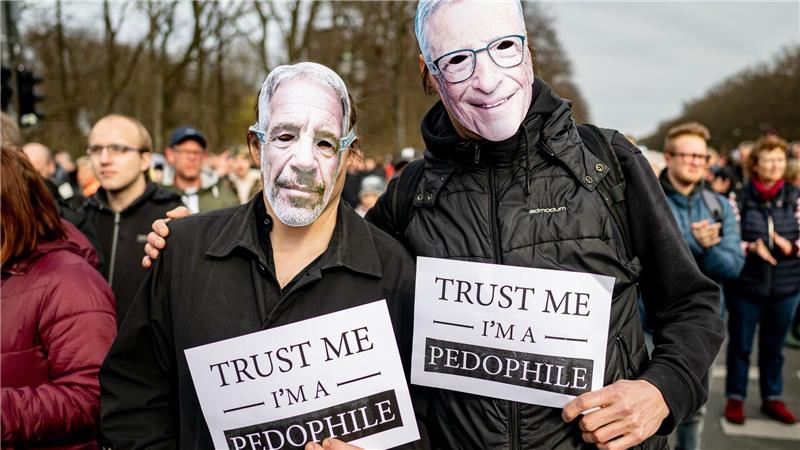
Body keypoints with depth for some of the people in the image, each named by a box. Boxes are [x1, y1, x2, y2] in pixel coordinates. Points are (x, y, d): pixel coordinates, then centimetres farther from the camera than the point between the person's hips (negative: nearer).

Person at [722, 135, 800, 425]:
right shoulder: (740, 197, -8)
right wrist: (751, 248, -23)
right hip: (745, 285, -3)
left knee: (774, 346, 16)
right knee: (740, 344, 10)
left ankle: (772, 398, 32)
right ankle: (735, 398, 25)